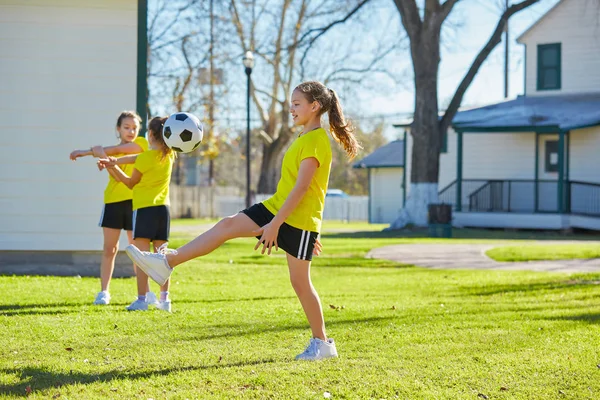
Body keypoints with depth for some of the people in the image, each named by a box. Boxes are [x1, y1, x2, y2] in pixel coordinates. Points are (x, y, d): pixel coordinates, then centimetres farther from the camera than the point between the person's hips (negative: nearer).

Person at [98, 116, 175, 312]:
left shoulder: (145, 158, -11)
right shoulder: (169, 155, 7)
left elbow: (131, 183, 3)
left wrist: (113, 167, 12)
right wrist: (116, 161, 1)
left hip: (144, 209, -6)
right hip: (163, 209, 6)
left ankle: (141, 299, -11)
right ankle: (164, 299, 5)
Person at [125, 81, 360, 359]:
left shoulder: (316, 140, -16)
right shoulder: (305, 138, 15)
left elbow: (301, 187, -22)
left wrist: (274, 225, -23)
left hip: (299, 220, -9)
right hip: (277, 207, 9)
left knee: (300, 282, -3)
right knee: (228, 225, -5)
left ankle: (322, 343, 10)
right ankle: (167, 263, -12)